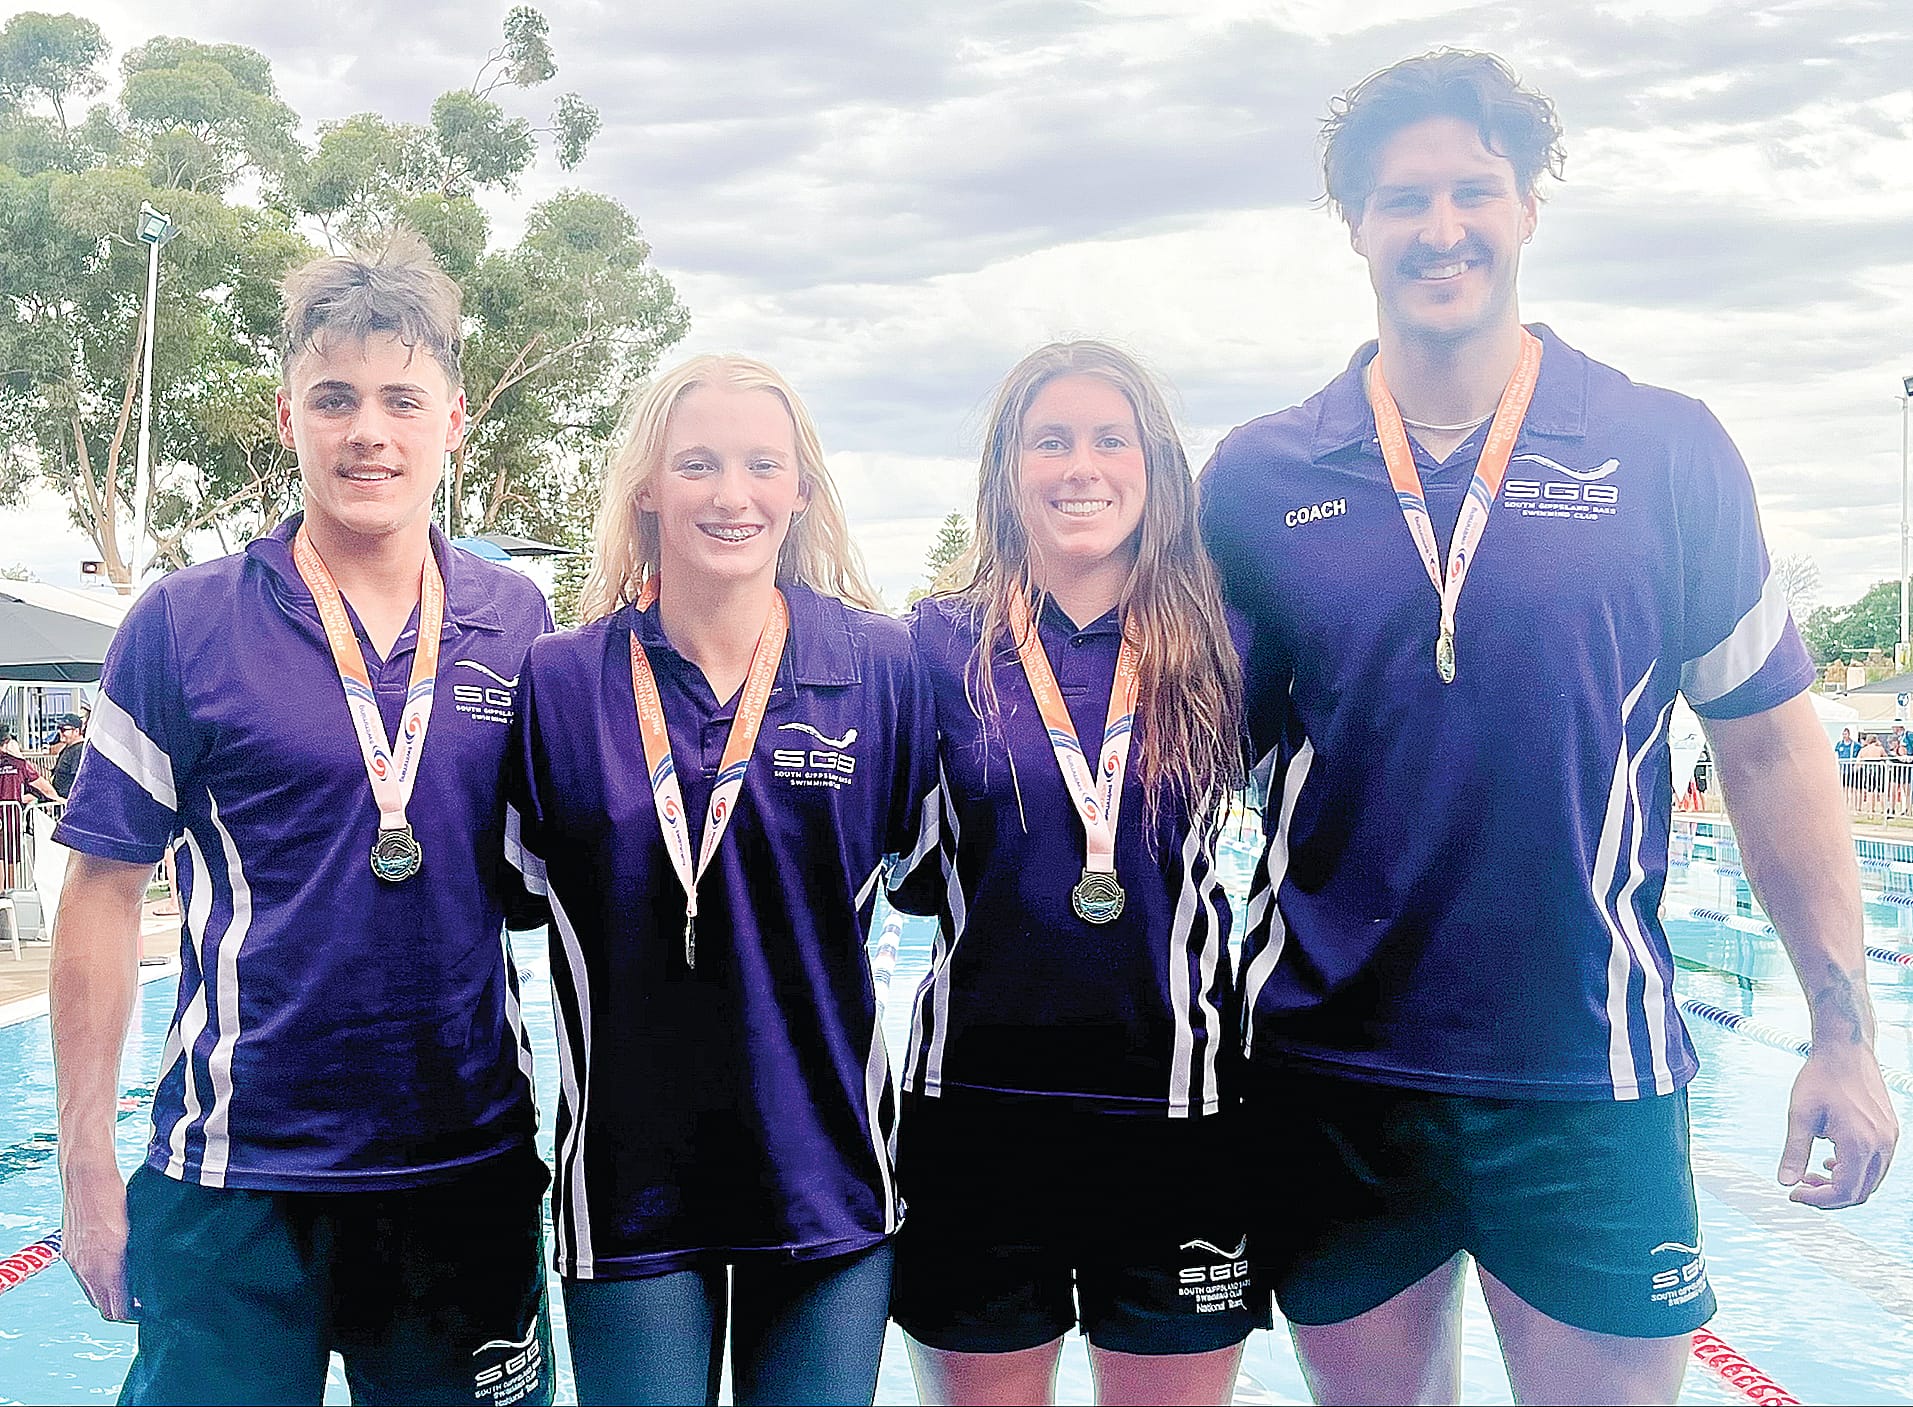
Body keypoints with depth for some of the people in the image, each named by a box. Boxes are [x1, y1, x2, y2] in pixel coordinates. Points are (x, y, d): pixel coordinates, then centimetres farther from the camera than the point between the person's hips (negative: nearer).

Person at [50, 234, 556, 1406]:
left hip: (473, 1171, 3)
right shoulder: (183, 627, -5)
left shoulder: (518, 622, 2)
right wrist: (88, 1159, -4)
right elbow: (107, 889, -2)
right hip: (234, 1183, -2)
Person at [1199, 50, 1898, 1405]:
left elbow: (1769, 744, 2)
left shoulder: (1666, 450, -2)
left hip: (1590, 1083, -1)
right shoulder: (1258, 477, 0)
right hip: (1327, 1074, 1)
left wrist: (1845, 1030, 1)